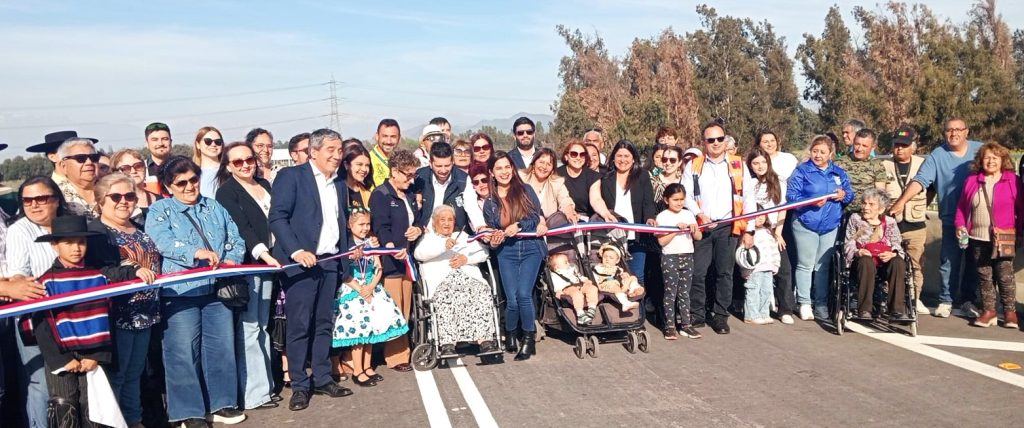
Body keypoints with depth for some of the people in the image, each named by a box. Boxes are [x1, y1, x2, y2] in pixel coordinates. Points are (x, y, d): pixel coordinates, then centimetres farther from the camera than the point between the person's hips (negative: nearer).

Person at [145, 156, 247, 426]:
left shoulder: (215, 208, 16)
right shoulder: (160, 210, 2)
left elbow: (236, 241, 11)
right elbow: (163, 242, -18)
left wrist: (231, 261, -11)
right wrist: (196, 252, -33)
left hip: (217, 289, 4)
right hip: (181, 291, -4)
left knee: (222, 346, 7)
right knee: (184, 351, -2)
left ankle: (222, 404, 18)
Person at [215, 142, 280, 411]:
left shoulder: (265, 185, 14)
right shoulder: (226, 191, -5)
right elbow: (241, 227, -17)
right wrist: (263, 253, -29)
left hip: (267, 261, 7)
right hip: (245, 264, -7)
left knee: (261, 325, 13)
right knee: (249, 327, -5)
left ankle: (264, 382, 21)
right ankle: (254, 393, 0)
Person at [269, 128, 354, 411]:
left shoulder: (340, 184, 16)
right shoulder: (291, 176, -4)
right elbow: (277, 217, -12)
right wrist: (296, 251, -20)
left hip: (330, 262, 6)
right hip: (300, 262, -6)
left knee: (324, 324, 11)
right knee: (299, 325, -2)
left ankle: (322, 379, 20)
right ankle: (299, 385, 7)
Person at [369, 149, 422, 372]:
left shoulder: (409, 195, 17)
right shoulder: (380, 195, -8)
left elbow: (417, 220, 26)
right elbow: (381, 228, -19)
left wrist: (418, 229, 2)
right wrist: (392, 247, -37)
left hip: (407, 258, 7)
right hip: (390, 260, -7)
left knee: (405, 309, 9)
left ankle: (403, 351, 17)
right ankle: (395, 356, 4)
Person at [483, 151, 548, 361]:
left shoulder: (525, 191, 1)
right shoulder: (490, 202, 7)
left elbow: (536, 217, -5)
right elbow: (491, 231, 11)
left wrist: (519, 226, -19)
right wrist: (494, 240, -11)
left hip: (530, 248, -1)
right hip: (506, 252, 2)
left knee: (523, 294, -16)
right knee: (512, 299, -7)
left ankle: (529, 339, 3)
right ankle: (510, 334, 22)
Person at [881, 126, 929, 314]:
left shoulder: (922, 164, 4)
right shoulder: (885, 166, 2)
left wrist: (922, 206, 10)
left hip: (916, 224, 1)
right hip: (890, 224, -1)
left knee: (916, 263, 5)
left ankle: (915, 298, 18)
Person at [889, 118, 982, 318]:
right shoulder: (937, 156, -4)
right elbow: (920, 180, -12)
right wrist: (902, 200, -26)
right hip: (952, 219, -2)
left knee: (974, 262, 10)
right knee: (949, 261, 1)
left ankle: (967, 300, 21)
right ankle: (946, 301, 11)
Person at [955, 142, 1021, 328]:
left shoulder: (1013, 180, 0)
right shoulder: (972, 181, 7)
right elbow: (962, 206, 13)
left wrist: (1019, 232, 1)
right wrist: (960, 225, 1)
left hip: (1004, 238, -3)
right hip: (978, 238, 3)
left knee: (1005, 276, -2)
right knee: (984, 276, 8)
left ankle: (1010, 311, 9)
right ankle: (988, 310, 15)